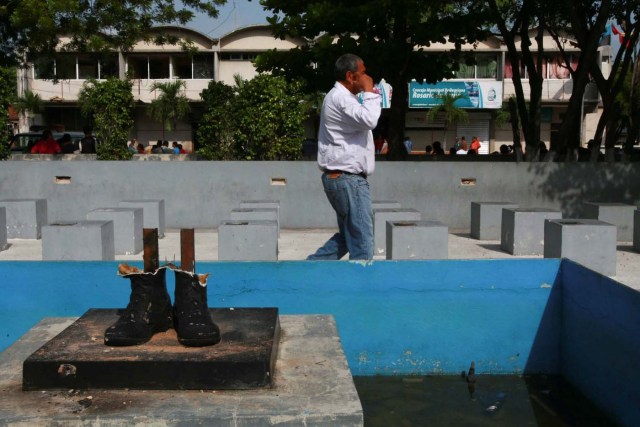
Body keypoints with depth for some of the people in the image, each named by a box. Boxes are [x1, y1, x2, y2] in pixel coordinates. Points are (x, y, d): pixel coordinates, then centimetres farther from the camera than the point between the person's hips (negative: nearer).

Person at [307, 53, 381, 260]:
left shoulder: (342, 96, 20)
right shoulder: (340, 97, -15)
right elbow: (369, 120, -27)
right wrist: (369, 92, -15)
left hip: (342, 177, 11)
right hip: (347, 178, -11)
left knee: (348, 235, 18)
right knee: (362, 243, -6)